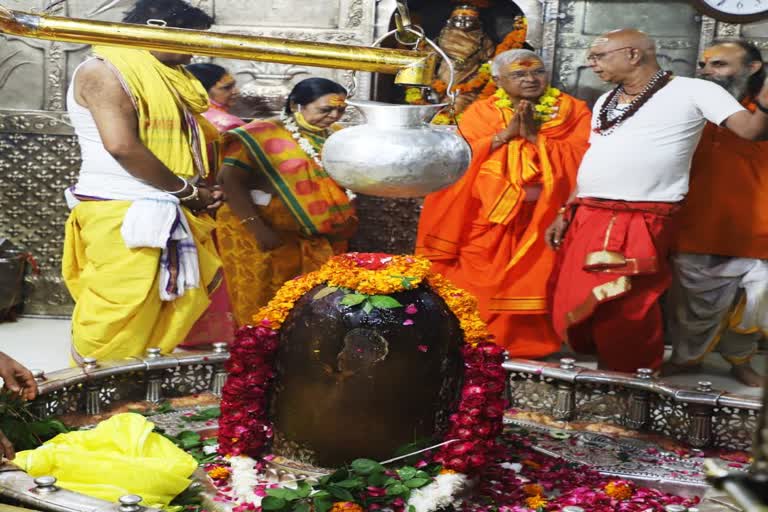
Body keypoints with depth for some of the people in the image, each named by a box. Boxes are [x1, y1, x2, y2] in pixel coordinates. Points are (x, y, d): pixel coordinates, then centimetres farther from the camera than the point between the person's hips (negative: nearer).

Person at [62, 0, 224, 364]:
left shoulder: (164, 77, 17)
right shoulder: (103, 71, -9)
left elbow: (185, 140, 20)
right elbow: (122, 146, -21)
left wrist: (199, 192, 0)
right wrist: (186, 190, -11)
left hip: (166, 215, 9)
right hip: (122, 215, -9)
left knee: (184, 301, 9)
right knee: (117, 314, -6)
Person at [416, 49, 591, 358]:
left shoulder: (572, 111, 6)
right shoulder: (480, 112, 9)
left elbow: (580, 159, -7)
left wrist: (534, 136, -12)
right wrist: (505, 133, -12)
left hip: (544, 220, -1)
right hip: (487, 217, 1)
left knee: (532, 285, -3)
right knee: (481, 287, -1)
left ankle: (530, 347, 10)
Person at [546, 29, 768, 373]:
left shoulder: (692, 91, 0)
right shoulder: (605, 102, 21)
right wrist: (566, 212, 18)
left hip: (639, 225, -7)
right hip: (585, 220, 7)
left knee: (624, 318, -8)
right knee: (570, 308, 9)